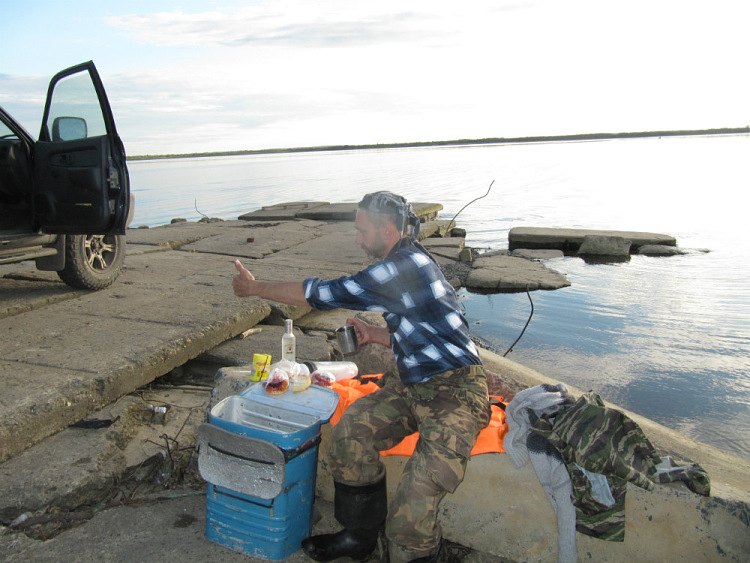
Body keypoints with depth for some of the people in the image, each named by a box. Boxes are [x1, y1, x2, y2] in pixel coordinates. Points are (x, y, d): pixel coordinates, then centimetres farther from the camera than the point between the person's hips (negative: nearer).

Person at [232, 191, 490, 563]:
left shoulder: (404, 269, -21)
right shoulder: (404, 265, 11)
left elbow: (326, 294, -16)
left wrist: (256, 288, -4)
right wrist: (375, 334, 6)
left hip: (454, 394, -10)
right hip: (413, 385, 10)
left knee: (413, 508, -14)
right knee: (349, 434, 3)